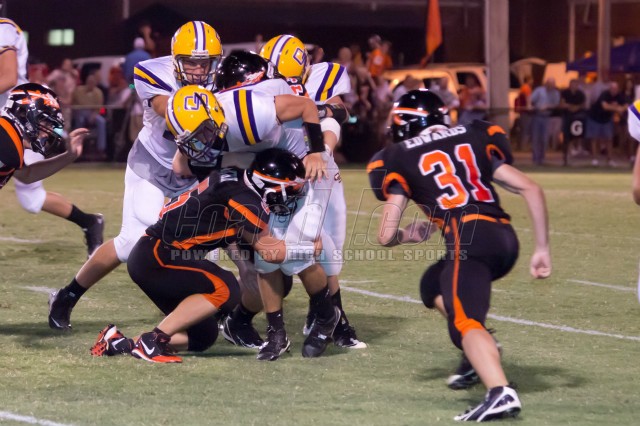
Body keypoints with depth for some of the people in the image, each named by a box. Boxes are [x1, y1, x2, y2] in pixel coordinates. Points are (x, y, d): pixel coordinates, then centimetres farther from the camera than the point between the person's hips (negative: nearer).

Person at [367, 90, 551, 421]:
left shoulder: (401, 159, 14)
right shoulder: (475, 139, 23)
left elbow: (386, 236, 12)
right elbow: (531, 189, 14)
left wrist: (409, 235, 36)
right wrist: (542, 249, 17)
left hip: (469, 237, -6)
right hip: (505, 238, 6)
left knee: (466, 322, -17)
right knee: (434, 286, 27)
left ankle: (500, 392, -43)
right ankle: (482, 353, 9)